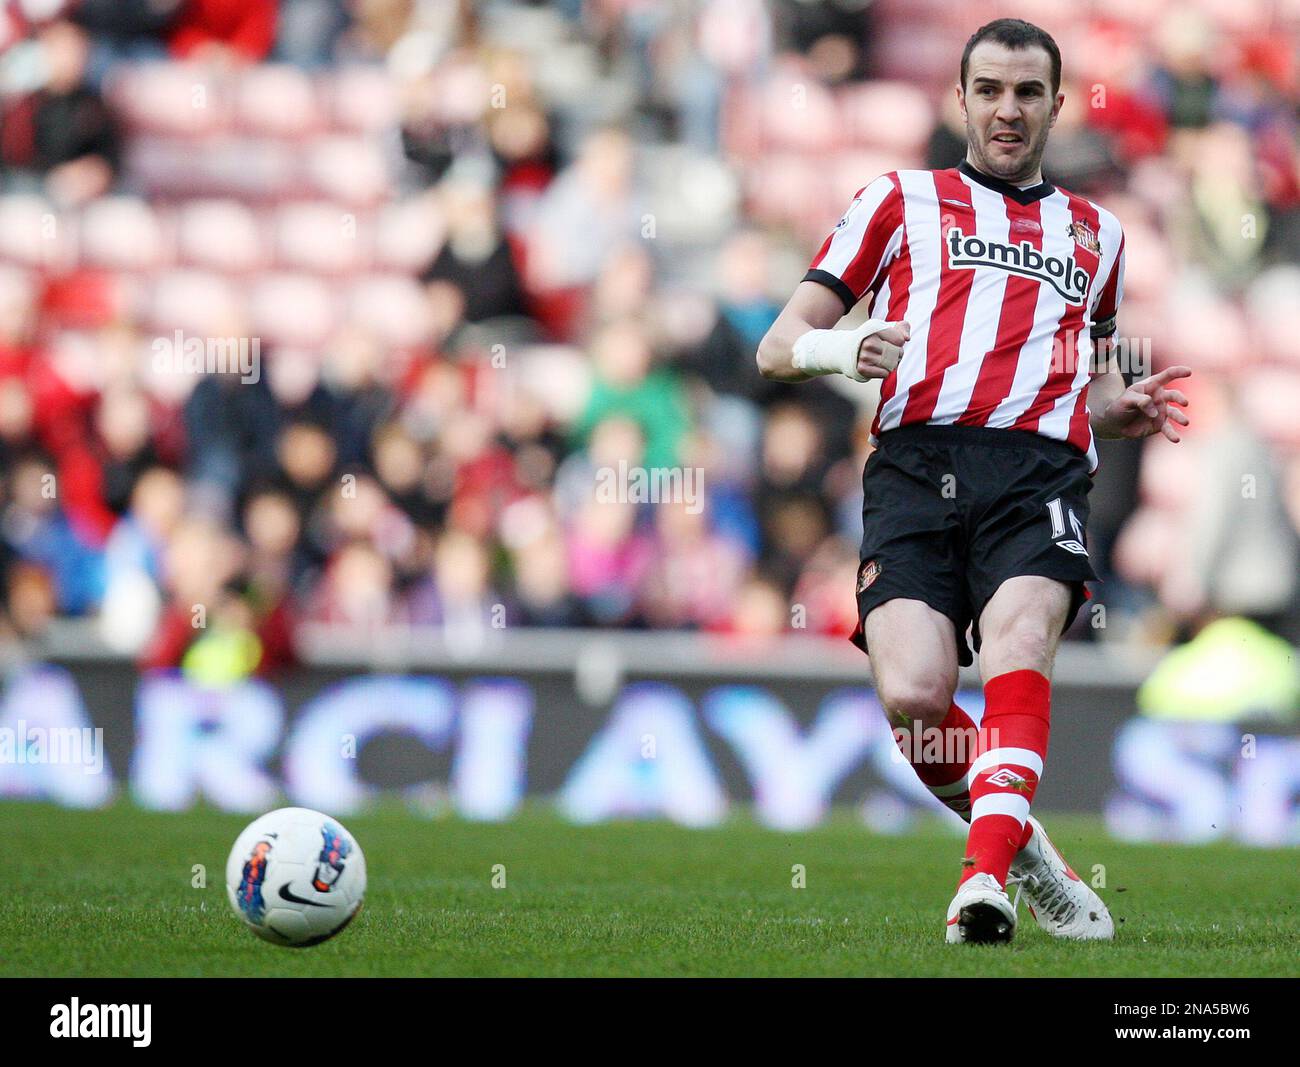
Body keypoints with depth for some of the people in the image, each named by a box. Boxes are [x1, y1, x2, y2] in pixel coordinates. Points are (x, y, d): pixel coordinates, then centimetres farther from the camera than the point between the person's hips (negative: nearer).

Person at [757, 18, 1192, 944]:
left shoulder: (1097, 233, 30)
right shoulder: (902, 201, 21)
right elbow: (779, 347, 17)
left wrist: (1125, 409, 15)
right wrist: (843, 350, -7)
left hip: (1040, 464, 1)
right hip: (917, 462, -1)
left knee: (1019, 641, -31)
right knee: (914, 696, -23)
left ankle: (986, 878, -42)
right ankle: (1023, 849, 2)